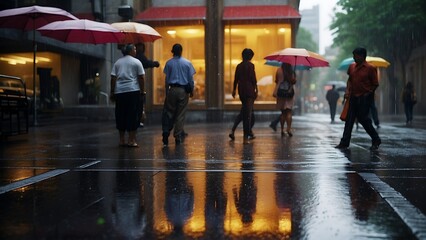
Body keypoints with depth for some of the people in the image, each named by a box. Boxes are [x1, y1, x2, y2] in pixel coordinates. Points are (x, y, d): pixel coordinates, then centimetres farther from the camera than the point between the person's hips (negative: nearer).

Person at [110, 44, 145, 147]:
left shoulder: (117, 62, 12)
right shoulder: (136, 62, 1)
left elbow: (113, 78, 6)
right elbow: (141, 78, -4)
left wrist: (112, 92, 9)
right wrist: (142, 91, 2)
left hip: (119, 92, 4)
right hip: (133, 91, -4)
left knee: (120, 115, 9)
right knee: (133, 114, 0)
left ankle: (122, 140, 13)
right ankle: (131, 140, -1)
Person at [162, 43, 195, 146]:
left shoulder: (169, 63, 0)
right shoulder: (187, 63, 0)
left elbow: (167, 79, 2)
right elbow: (191, 79, 0)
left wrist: (166, 91, 8)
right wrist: (192, 90, 10)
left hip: (172, 89, 0)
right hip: (184, 90, 0)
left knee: (169, 112, 9)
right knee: (181, 114, 5)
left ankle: (166, 131, -7)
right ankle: (178, 137, 7)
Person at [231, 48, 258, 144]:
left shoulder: (239, 66, 9)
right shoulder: (250, 65, -8)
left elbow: (236, 79, 12)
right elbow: (253, 78, -12)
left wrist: (234, 90, 22)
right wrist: (256, 89, -4)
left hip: (241, 90, 6)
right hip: (249, 90, -6)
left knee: (244, 112, 17)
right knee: (248, 113, -6)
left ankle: (248, 133, 23)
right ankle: (246, 136, -9)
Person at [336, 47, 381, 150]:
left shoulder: (370, 68, -8)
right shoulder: (352, 67, 8)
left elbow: (375, 84, -4)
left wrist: (368, 94, -6)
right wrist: (347, 90, 6)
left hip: (364, 98, -6)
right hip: (353, 97, 6)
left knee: (363, 119, -3)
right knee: (349, 119, 4)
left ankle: (376, 140, 14)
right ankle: (345, 142, 8)